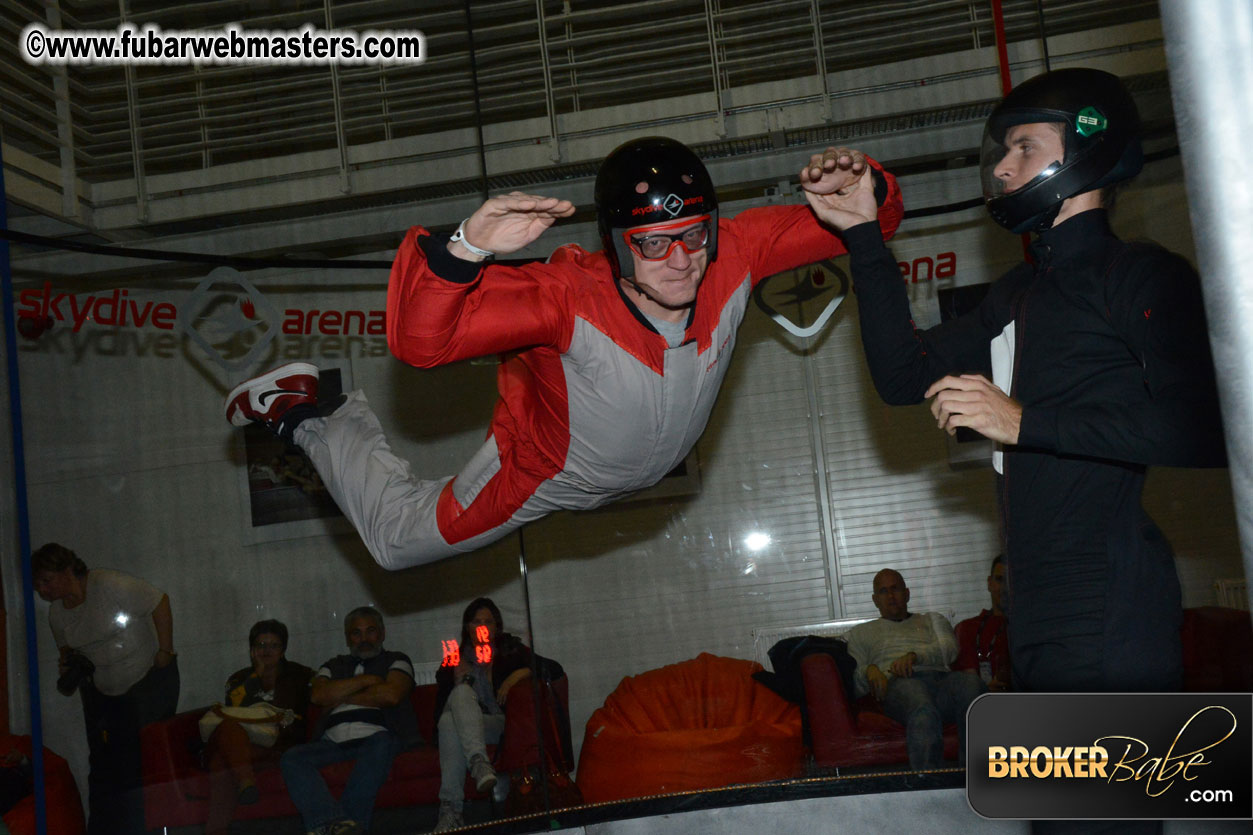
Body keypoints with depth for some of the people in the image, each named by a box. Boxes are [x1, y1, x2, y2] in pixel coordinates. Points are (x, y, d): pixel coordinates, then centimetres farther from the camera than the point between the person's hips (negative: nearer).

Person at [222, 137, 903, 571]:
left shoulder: (733, 257, -32)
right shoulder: (571, 294, -44)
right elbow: (418, 340, -49)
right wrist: (466, 250, -65)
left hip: (647, 469, 5)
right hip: (547, 470, -4)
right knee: (400, 540, 13)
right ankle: (311, 416, 32)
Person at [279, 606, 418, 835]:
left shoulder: (396, 661, 18)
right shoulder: (335, 666, 27)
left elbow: (391, 695, -3)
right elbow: (317, 695, 5)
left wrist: (341, 697, 5)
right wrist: (365, 680, 2)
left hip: (376, 737, -3)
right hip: (333, 743, 3)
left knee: (380, 743, -37)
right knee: (292, 758, -23)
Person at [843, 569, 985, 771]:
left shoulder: (932, 619, 36)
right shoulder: (859, 633, 33)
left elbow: (948, 649, 12)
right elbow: (852, 682, 18)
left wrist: (914, 655, -9)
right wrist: (869, 671, -7)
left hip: (942, 678, 2)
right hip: (898, 684, -2)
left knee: (971, 682, -38)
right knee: (923, 710, -42)